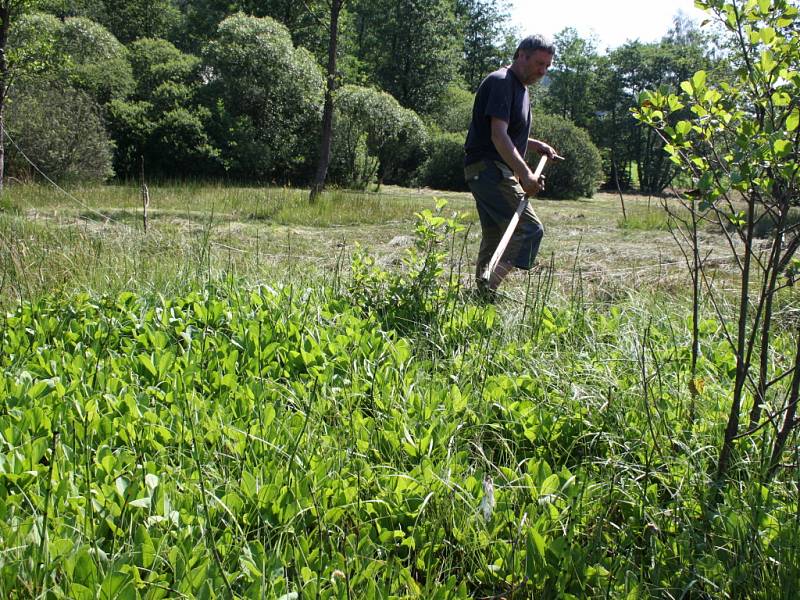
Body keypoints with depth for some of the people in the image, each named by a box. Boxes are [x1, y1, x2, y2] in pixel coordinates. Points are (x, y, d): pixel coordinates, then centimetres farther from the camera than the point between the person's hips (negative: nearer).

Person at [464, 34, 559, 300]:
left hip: (493, 171, 11)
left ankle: (483, 295, 14)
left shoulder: (519, 86, 21)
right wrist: (525, 174, -31)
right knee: (530, 229, -16)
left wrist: (535, 145, 18)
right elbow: (498, 135, -23)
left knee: (495, 238, 11)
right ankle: (487, 290, -22)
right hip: (489, 168, -11)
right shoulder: (501, 82, -11)